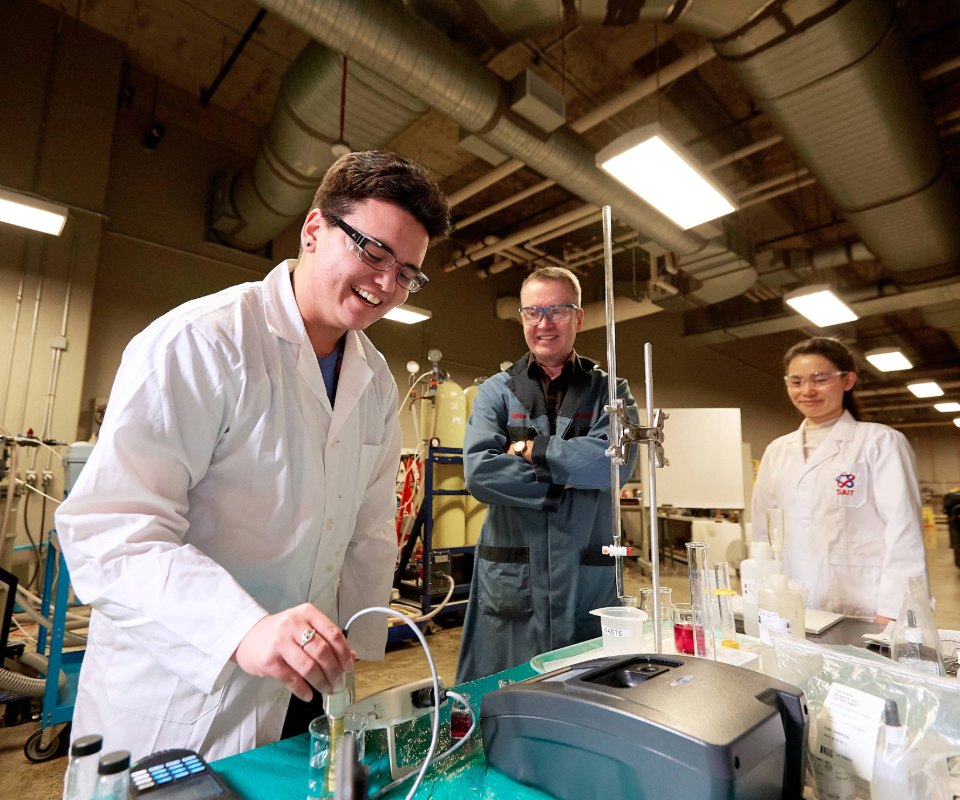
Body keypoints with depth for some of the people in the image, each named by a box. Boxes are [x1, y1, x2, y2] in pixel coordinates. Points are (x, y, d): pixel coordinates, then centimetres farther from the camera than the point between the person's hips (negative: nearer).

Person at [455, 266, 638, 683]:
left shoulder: (610, 391, 6)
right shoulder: (496, 391, 4)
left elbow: (616, 460, -13)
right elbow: (479, 471, -11)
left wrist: (528, 448, -10)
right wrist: (565, 477, -12)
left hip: (589, 580, 1)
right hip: (511, 582, 0)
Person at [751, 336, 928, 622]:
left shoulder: (881, 441, -2)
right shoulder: (777, 451, 8)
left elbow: (904, 531, -8)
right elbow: (763, 532, 8)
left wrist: (891, 615, -14)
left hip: (864, 617, -3)